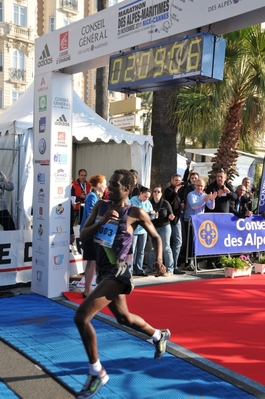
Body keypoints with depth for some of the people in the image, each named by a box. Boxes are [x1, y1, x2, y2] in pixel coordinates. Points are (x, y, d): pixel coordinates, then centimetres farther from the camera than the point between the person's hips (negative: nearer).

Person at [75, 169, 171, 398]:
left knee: (81, 316, -19)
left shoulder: (136, 213, -12)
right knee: (123, 317, 25)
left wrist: (159, 258, -16)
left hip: (117, 271, -7)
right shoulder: (101, 206, 3)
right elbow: (83, 235, -3)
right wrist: (102, 221, -19)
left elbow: (156, 236, 1)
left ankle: (97, 373, -1)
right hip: (103, 270, 7)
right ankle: (159, 336, 53)